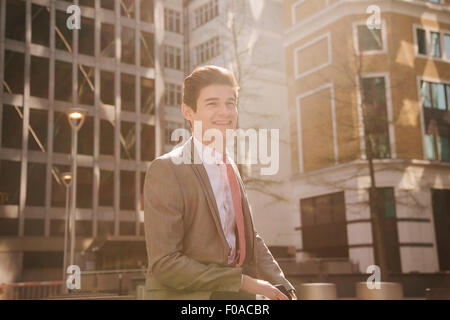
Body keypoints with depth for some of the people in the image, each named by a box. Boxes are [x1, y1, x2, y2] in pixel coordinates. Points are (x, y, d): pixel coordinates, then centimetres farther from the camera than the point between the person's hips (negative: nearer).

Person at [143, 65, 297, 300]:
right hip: (186, 296, -7)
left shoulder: (230, 167, 9)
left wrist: (282, 289, -1)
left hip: (237, 294, 7)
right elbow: (164, 263, -20)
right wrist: (243, 281, -19)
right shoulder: (166, 170, -16)